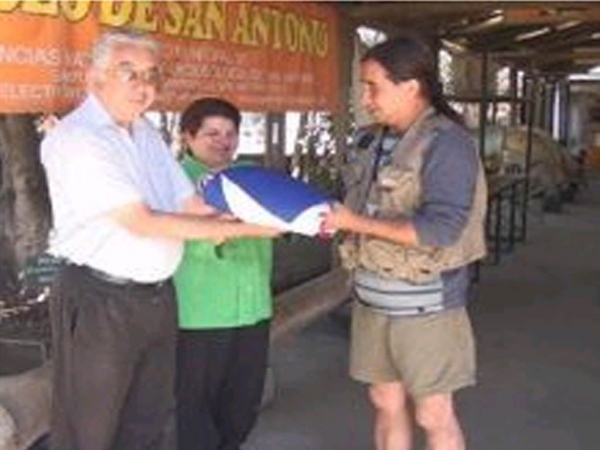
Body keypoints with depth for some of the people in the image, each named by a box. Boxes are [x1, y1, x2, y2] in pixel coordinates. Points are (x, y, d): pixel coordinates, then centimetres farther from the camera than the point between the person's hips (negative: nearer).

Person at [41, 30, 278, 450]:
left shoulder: (146, 132, 10)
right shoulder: (73, 139, -16)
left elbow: (191, 204, 8)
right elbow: (141, 223, -21)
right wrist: (238, 229, -20)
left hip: (158, 296, 8)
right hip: (100, 303, -7)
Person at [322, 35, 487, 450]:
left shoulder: (447, 144, -16)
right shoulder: (373, 141, 7)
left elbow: (440, 229, -25)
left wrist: (355, 223, -21)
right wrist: (331, 218, -4)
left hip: (425, 304, -7)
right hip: (373, 299, 7)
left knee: (433, 415, 5)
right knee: (386, 403, 16)